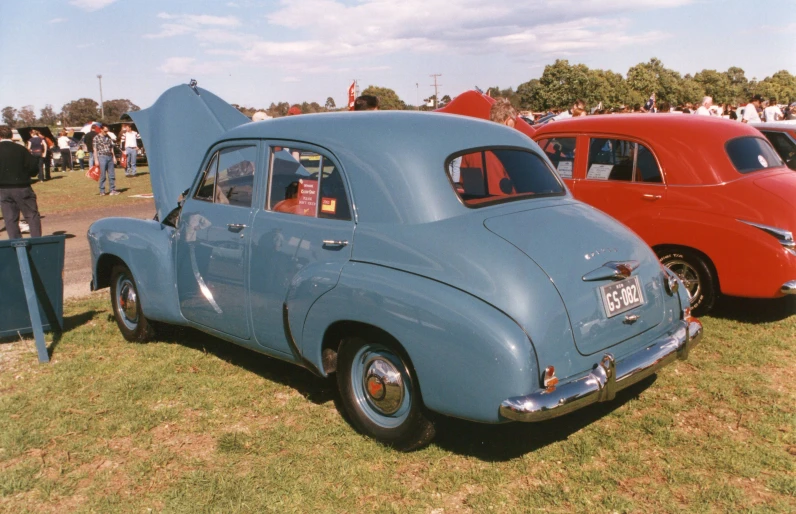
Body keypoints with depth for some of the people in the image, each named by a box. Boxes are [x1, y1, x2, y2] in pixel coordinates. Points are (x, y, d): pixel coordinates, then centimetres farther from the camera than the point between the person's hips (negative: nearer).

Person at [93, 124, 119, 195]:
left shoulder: (108, 137, 14)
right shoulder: (96, 138, -1)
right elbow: (95, 149, -4)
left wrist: (114, 157, 14)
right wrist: (96, 160, -9)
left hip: (110, 157, 5)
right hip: (102, 157, -5)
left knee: (112, 175, 5)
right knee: (102, 175, -2)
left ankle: (112, 190, 10)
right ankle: (102, 191, 4)